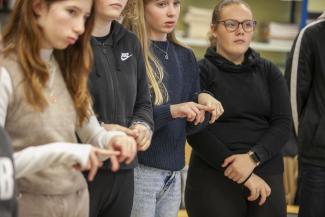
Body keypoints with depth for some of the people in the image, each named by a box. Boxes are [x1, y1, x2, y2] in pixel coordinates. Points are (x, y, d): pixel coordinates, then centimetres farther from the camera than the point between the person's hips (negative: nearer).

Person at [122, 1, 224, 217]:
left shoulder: (186, 57, 12)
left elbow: (189, 125, 14)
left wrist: (202, 102, -6)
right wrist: (171, 110, -22)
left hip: (173, 173, 6)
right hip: (137, 169, -6)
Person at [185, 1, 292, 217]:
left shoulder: (269, 71, 11)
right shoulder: (200, 72, -1)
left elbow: (283, 123, 2)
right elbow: (197, 133, -9)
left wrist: (253, 157, -15)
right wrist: (244, 175, -14)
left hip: (267, 177, 3)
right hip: (214, 180, -3)